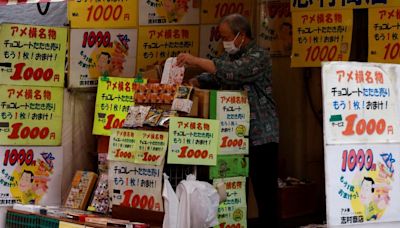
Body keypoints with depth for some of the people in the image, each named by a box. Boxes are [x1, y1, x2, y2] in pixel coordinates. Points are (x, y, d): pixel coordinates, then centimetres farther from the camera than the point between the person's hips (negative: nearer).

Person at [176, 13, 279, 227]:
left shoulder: (259, 56, -11)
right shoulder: (229, 55, 15)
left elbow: (232, 73, -26)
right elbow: (211, 78, 13)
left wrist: (196, 61, -25)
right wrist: (187, 84, -6)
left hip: (261, 134, -8)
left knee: (264, 188, -4)